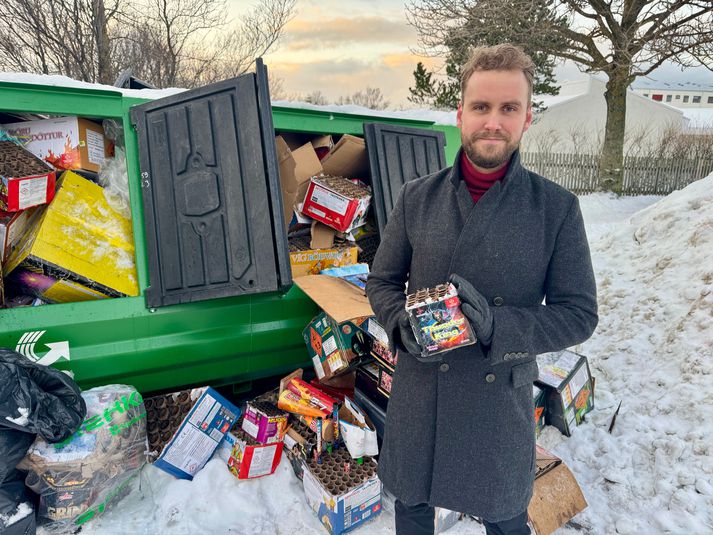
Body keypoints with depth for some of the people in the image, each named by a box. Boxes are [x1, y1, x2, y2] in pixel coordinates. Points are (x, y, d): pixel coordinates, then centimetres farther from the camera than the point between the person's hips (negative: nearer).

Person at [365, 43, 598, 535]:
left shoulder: (557, 208, -10)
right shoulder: (417, 197, -4)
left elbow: (579, 313, -7)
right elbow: (382, 282, 4)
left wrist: (499, 327, -24)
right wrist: (404, 325, -16)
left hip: (500, 399, -1)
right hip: (418, 394, 2)